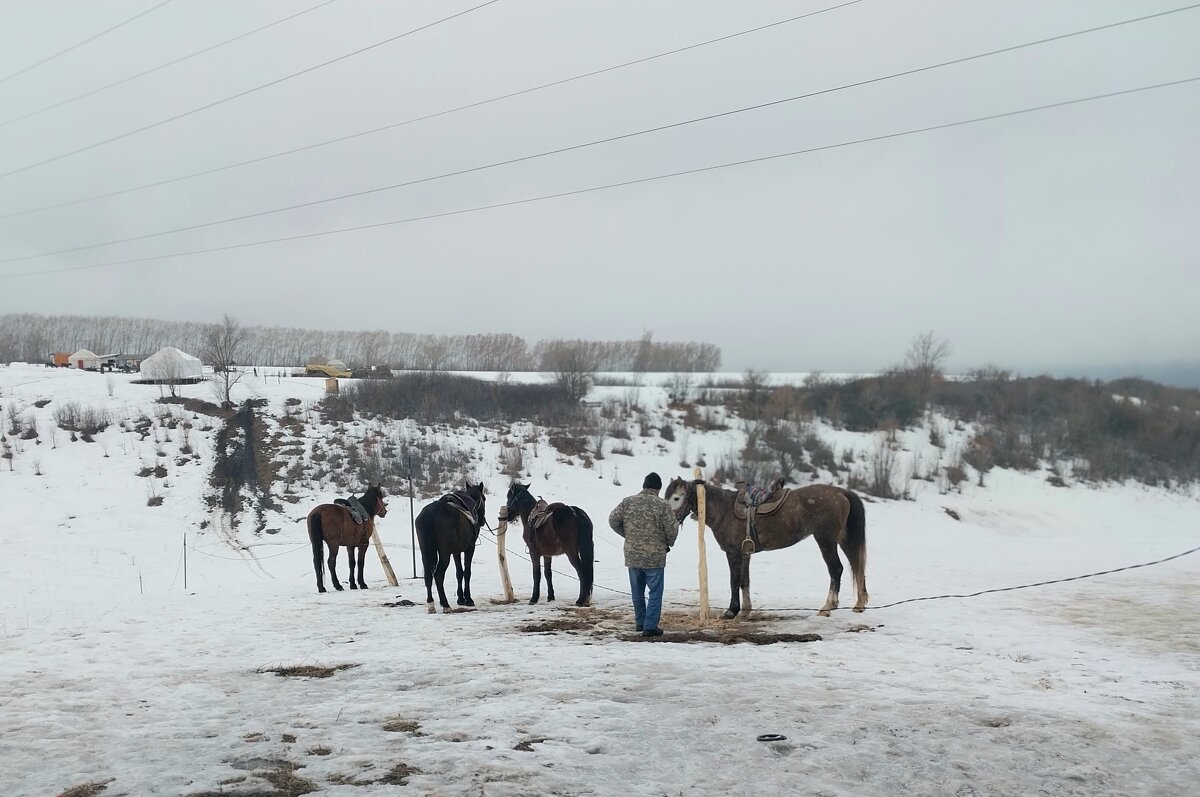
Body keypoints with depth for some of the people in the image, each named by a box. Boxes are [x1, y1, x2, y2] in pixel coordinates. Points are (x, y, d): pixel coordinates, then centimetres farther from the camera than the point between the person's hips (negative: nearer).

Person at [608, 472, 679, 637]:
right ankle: (650, 626, 1)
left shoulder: (627, 502, 0)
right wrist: (669, 543, 12)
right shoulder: (663, 506, -11)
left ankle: (640, 622, 30)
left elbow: (613, 520, 5)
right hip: (655, 557, -4)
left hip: (632, 555, 4)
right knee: (655, 592, 5)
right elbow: (672, 530, -9)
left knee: (637, 591, 19)